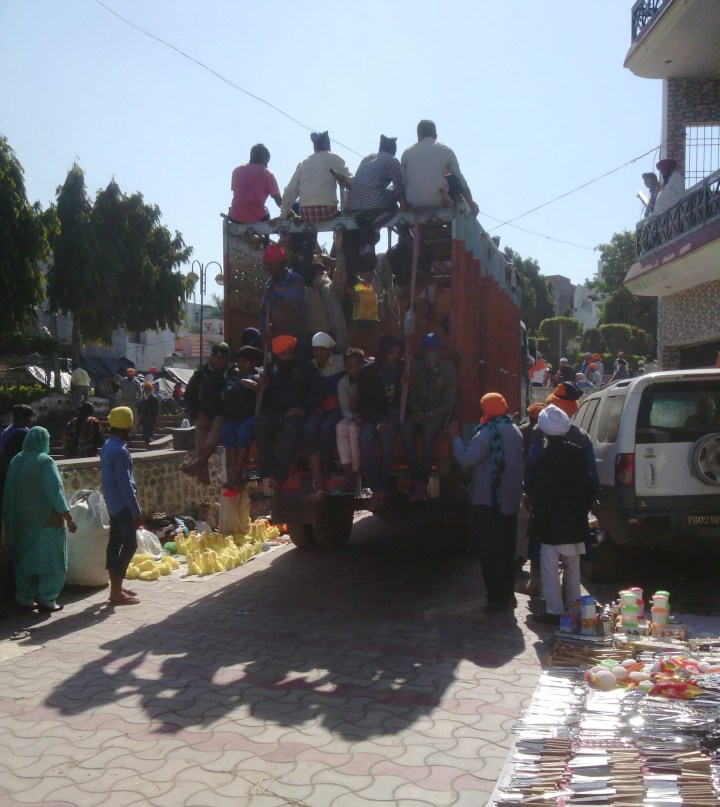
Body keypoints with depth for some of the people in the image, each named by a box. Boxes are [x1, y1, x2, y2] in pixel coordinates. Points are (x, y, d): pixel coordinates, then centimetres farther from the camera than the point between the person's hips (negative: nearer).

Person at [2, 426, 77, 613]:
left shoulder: (16, 460, 4)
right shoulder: (45, 461, -14)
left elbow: (9, 492, 8)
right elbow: (55, 492, -17)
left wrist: (9, 519, 16)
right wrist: (69, 518, -13)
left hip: (22, 520, 6)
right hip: (47, 520, -6)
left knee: (25, 559, 13)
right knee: (49, 560, 2)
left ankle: (25, 599, 17)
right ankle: (46, 600, 3)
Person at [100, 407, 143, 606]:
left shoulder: (107, 447, 11)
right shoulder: (120, 451, -20)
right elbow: (125, 483, -22)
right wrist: (136, 510, -19)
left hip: (113, 504, 10)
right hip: (123, 505, -10)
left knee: (115, 543, 12)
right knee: (130, 544, -7)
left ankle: (116, 587, 20)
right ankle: (117, 593, -8)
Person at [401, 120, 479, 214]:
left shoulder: (407, 153, 8)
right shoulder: (446, 151, 6)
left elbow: (403, 182, 9)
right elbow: (460, 179, 8)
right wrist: (471, 203, 15)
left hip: (414, 203, 1)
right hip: (439, 202, 0)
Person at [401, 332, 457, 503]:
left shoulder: (448, 370, 1)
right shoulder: (415, 367, 9)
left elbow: (449, 402, -3)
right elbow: (411, 395, 10)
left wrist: (430, 415, -18)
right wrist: (416, 412, -10)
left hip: (438, 413, -3)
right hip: (418, 411, 3)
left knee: (428, 430, -36)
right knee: (406, 430, -31)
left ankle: (423, 482, -33)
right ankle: (417, 481, -33)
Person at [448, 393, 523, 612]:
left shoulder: (488, 432, -16)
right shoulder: (515, 431, 12)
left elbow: (466, 459, -21)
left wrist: (455, 437, -11)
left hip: (488, 501, -8)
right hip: (510, 501, 8)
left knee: (489, 550, -2)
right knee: (506, 549, 15)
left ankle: (497, 597, -3)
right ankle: (508, 594, 21)